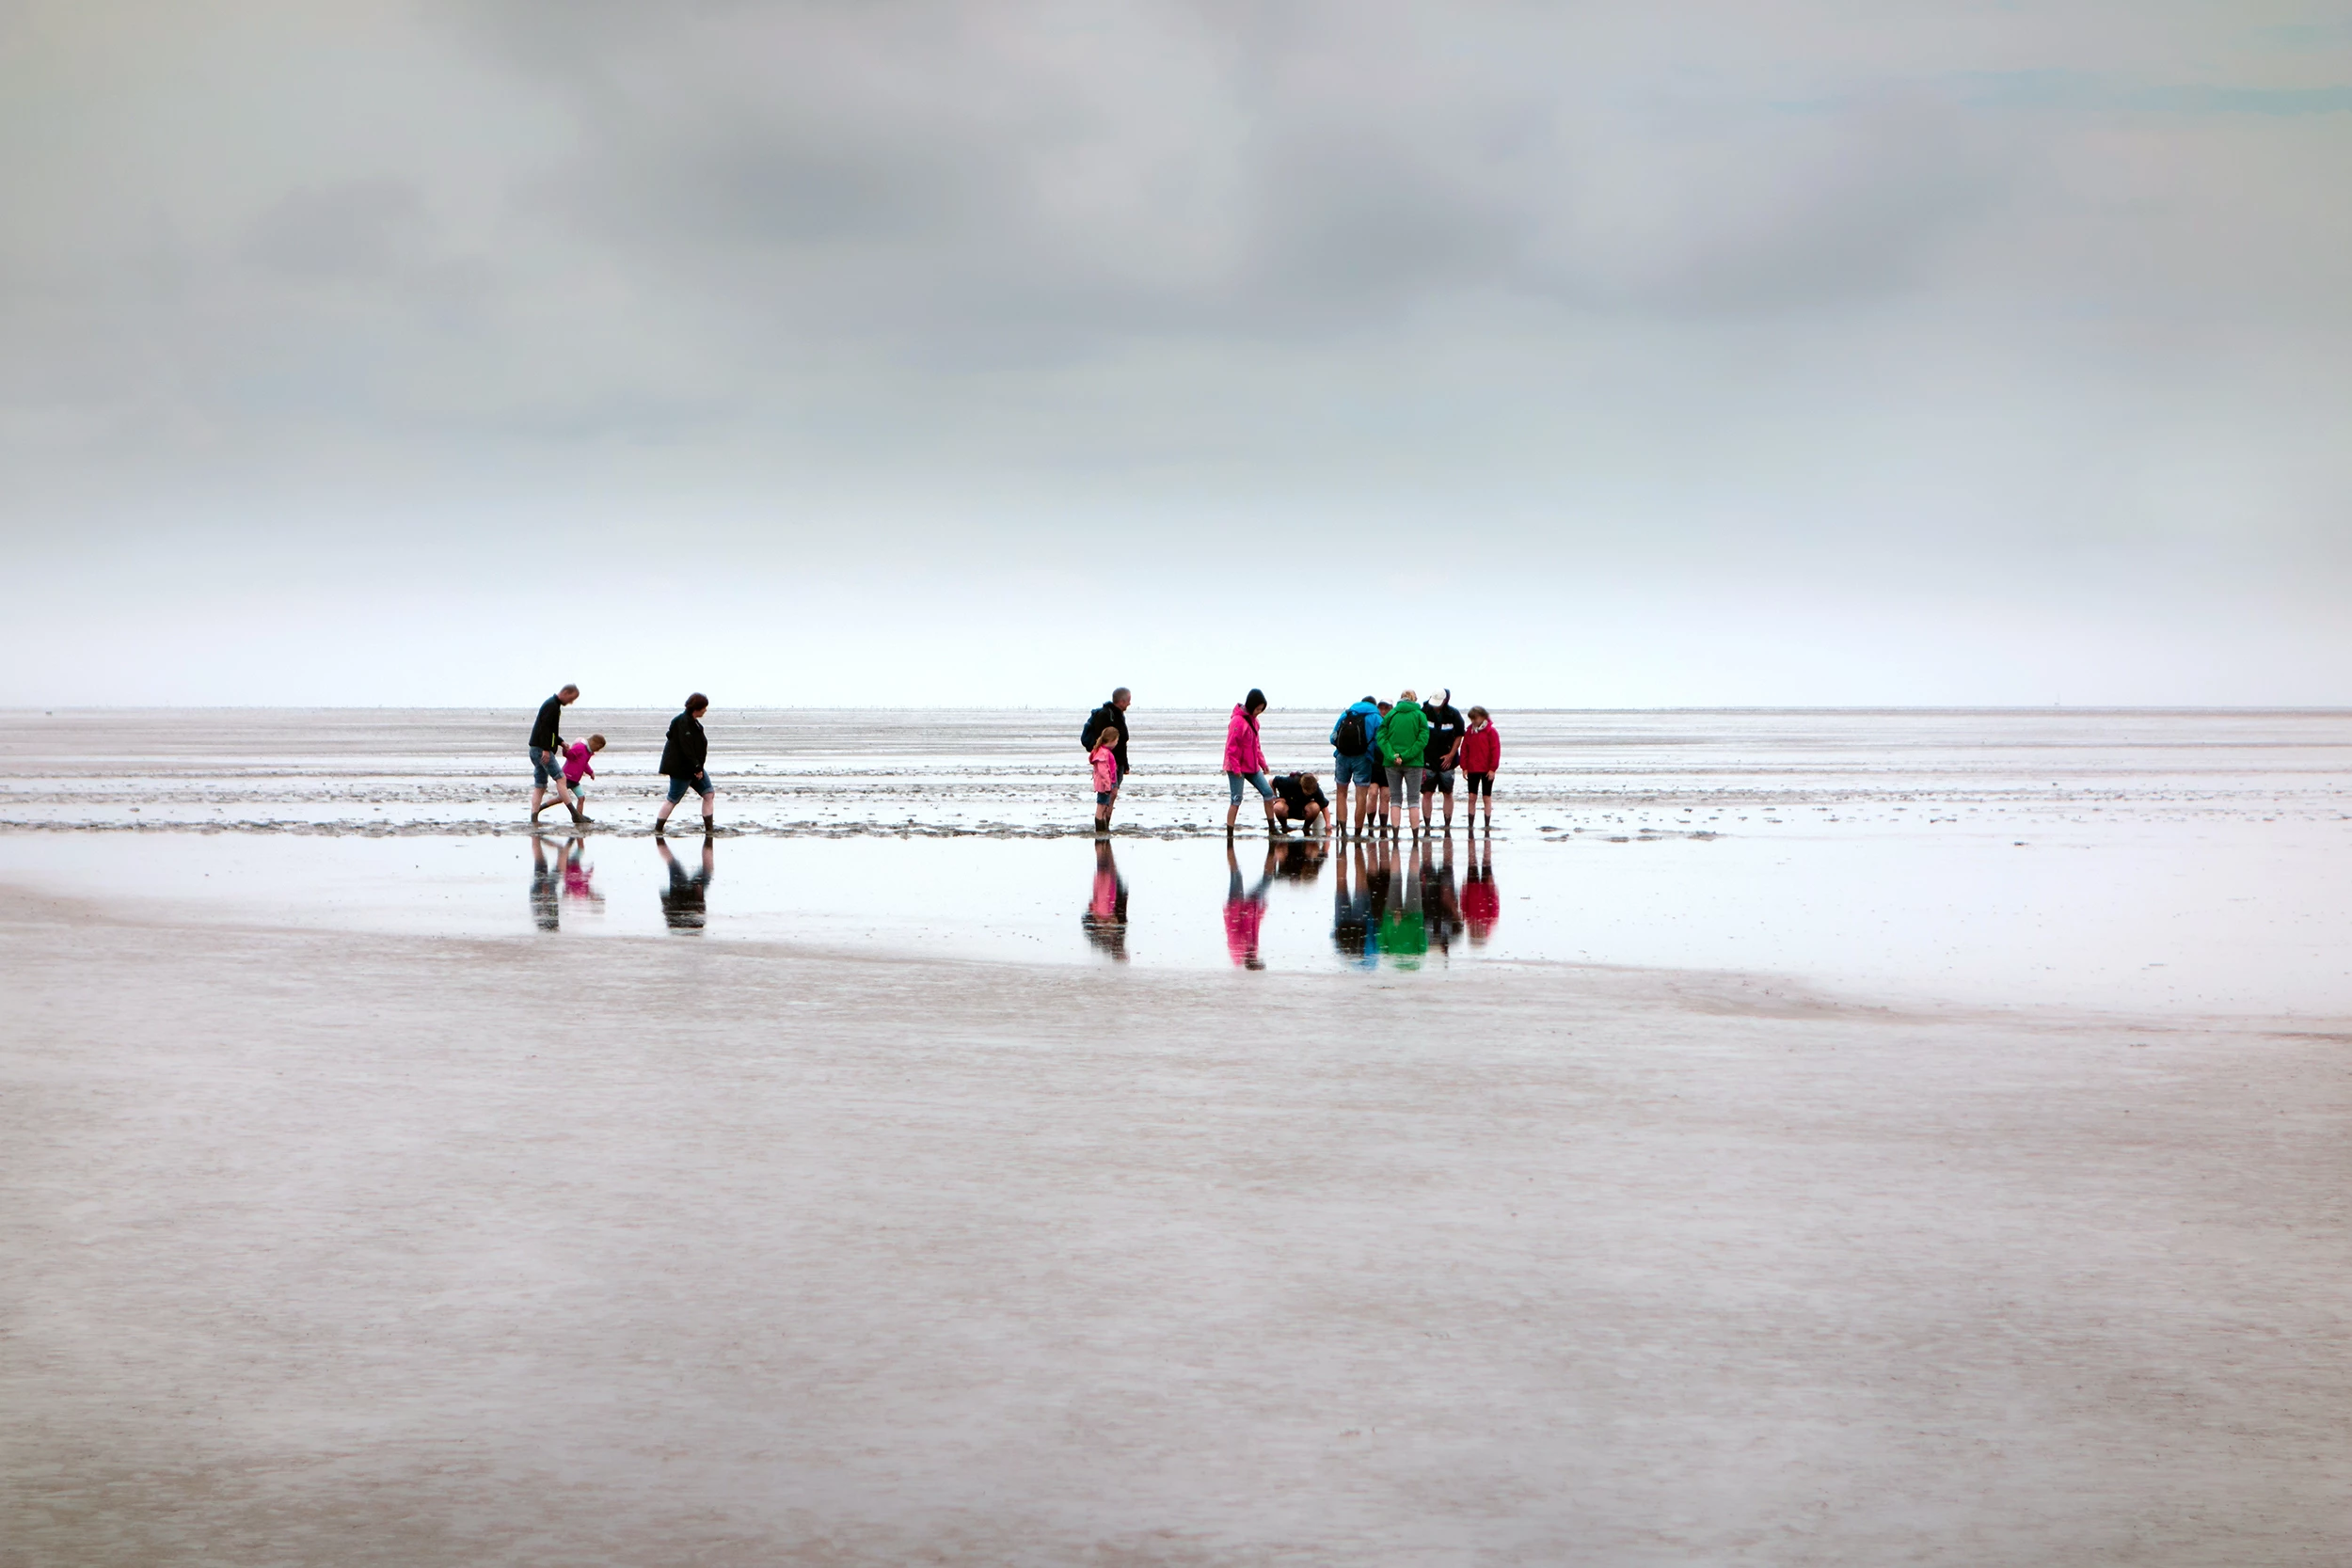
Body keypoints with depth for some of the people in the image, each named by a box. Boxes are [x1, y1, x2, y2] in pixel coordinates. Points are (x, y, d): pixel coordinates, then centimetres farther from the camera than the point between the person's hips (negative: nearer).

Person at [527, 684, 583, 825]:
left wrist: (561, 742, 17)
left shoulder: (553, 705, 21)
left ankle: (534, 818, 3)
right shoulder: (552, 705, -11)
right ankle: (575, 814, -15)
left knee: (540, 786, 7)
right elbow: (544, 727, -21)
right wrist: (546, 749, -26)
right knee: (560, 778, -12)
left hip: (537, 750, 10)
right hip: (542, 750, -10)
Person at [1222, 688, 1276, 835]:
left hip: (1252, 766, 9)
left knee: (1268, 792, 6)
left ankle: (1272, 829, 14)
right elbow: (1231, 746, -19)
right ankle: (1229, 834, -2)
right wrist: (1235, 768, -20)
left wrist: (1262, 762, 14)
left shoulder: (1253, 720, 11)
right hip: (1238, 768, -9)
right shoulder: (1238, 721, -17)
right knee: (1237, 799, -7)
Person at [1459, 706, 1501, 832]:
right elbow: (1464, 750, 8)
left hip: (1486, 770, -4)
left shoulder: (1491, 732, -5)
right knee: (1471, 798, 2)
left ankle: (1487, 825, 8)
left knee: (1487, 798, 3)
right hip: (1472, 770, 4)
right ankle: (1470, 825, 5)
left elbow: (1495, 751, -7)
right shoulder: (1469, 732, 7)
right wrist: (1464, 767, 1)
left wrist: (1492, 768, -11)